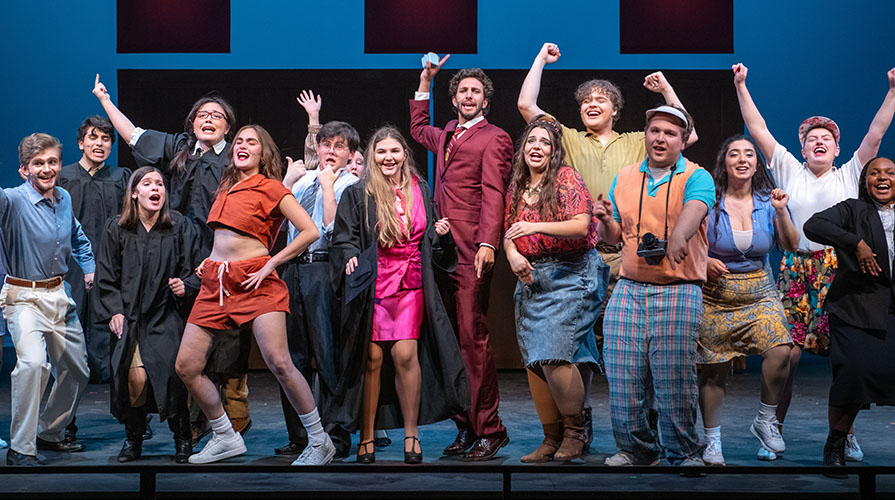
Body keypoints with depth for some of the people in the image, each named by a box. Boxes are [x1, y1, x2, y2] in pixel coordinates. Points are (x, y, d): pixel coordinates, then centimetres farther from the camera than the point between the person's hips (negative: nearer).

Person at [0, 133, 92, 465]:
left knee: (76, 370, 15)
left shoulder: (64, 198, 6)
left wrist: (89, 267, 15)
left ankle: (51, 434, 37)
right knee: (32, 362, -29)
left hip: (60, 295, 7)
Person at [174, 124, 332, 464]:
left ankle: (319, 441, -4)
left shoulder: (270, 188, -1)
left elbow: (310, 232, -10)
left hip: (255, 280, -7)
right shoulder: (226, 188, 18)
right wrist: (209, 262, 17)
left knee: (278, 363, -18)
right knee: (186, 366, 0)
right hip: (216, 283, 7)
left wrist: (271, 264, -11)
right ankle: (226, 438, 15)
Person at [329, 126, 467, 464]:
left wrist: (439, 233, 0)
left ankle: (411, 432, 1)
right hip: (371, 286, -2)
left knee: (405, 354, -11)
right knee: (372, 359, -2)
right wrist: (350, 258, -17)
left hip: (410, 285, 2)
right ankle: (367, 436, 8)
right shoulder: (358, 194, 2)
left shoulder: (419, 190, 12)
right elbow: (343, 236, 2)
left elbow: (427, 240, 20)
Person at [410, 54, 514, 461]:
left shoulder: (493, 138, -1)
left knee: (472, 336, -12)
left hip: (471, 252, -7)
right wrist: (426, 81, 37)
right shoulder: (445, 136, 22)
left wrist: (487, 244, -23)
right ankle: (466, 427, 10)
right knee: (452, 339, 6)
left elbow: (493, 194, -12)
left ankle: (489, 430, -8)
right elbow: (418, 129, 44)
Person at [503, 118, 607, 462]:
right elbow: (508, 233, 16)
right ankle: (552, 439, 13)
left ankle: (576, 432, 0)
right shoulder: (517, 187, 14)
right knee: (532, 361, 3)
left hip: (570, 275, -7)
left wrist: (535, 227, -26)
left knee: (553, 355, -17)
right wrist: (513, 255, -6)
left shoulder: (567, 178, -5)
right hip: (530, 278, 7)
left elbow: (581, 226, -16)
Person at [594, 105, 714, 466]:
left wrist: (678, 237, -46)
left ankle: (683, 454, 9)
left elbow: (694, 209, -24)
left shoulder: (696, 177, -1)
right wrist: (605, 221, -6)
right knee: (621, 375, 0)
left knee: (674, 379, -6)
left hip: (679, 291, -4)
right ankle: (636, 449, 16)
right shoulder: (624, 178, 14)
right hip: (629, 289, 4)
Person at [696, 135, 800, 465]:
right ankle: (712, 440, 19)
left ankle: (766, 420, 0)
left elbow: (791, 246, 0)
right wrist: (703, 261, -17)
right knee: (714, 370, 2)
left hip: (759, 293, 2)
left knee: (780, 350, -21)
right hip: (715, 295, -2)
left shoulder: (766, 202, 3)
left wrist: (781, 211, -13)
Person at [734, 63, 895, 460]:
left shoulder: (850, 175, 13)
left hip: (841, 270, 0)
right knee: (786, 353, -6)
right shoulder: (789, 172, 12)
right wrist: (741, 87, 6)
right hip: (797, 269, 0)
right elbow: (758, 130, 10)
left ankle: (846, 435, 11)